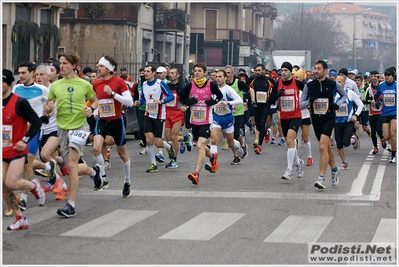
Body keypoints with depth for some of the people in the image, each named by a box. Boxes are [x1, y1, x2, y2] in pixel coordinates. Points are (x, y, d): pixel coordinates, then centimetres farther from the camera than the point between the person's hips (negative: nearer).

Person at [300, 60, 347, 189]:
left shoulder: (333, 84, -2)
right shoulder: (309, 86, 1)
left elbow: (345, 95, 16)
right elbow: (301, 105, 3)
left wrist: (338, 104, -2)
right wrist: (309, 101, -17)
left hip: (329, 117, -4)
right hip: (316, 119, 4)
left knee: (323, 147, -19)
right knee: (327, 147, 17)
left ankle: (321, 178, -21)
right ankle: (335, 170, 40)